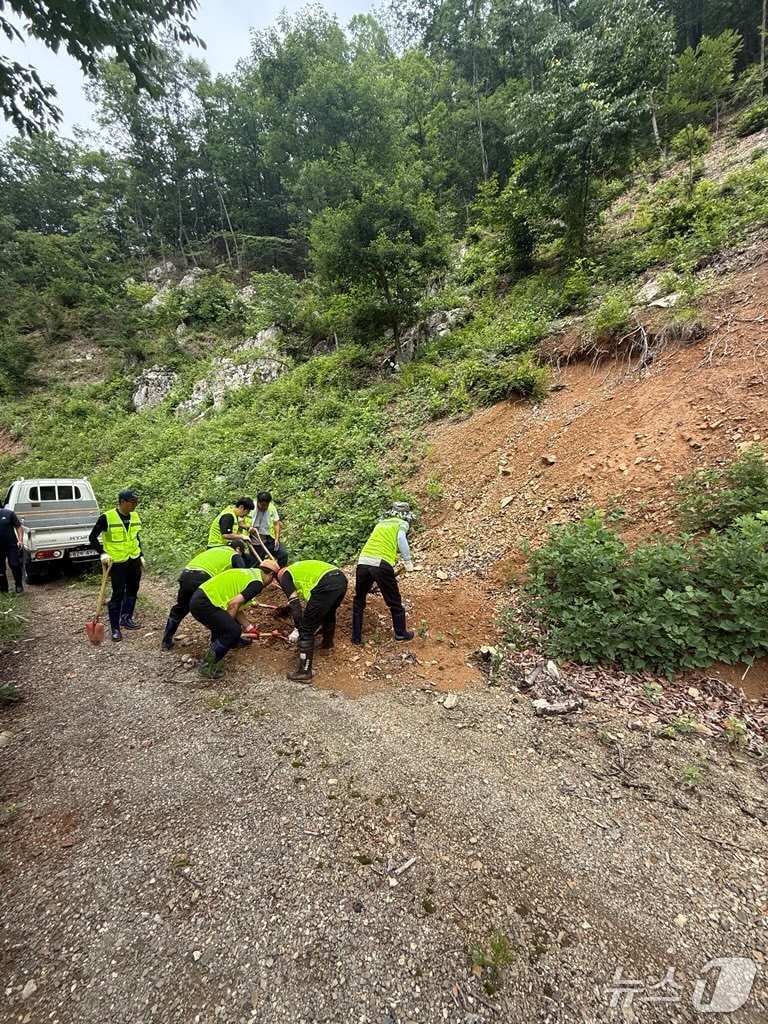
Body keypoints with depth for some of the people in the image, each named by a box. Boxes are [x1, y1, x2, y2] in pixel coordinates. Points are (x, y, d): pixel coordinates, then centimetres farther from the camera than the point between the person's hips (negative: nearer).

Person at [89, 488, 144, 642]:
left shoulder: (135, 516, 3)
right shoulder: (107, 517, -15)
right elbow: (92, 537, -7)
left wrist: (141, 556, 15)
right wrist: (103, 554, -17)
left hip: (134, 560, 6)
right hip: (117, 563, -6)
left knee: (133, 590, 14)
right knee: (118, 594, -3)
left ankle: (126, 619, 31)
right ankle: (115, 628, 8)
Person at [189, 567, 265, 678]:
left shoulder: (247, 573, 19)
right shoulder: (257, 583, -9)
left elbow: (237, 608, 19)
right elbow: (234, 604, -19)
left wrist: (249, 628, 19)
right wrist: (228, 622, -5)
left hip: (199, 598, 10)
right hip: (203, 604, -10)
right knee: (234, 631, -7)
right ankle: (206, 665, 1)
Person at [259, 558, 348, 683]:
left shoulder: (284, 577, 10)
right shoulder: (295, 569, 34)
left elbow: (294, 604, 3)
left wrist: (298, 628, 12)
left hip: (326, 585, -9)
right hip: (341, 578, 9)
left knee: (306, 629, 4)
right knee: (329, 614, 36)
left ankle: (304, 672, 9)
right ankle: (327, 643, 60)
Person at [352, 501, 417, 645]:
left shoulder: (380, 523, 29)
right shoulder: (402, 523, 13)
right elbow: (401, 539, -10)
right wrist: (408, 561, -6)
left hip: (363, 562, 5)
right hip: (381, 564, -5)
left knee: (359, 600, 21)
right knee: (394, 601, 15)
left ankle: (356, 636, 26)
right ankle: (401, 633, 30)